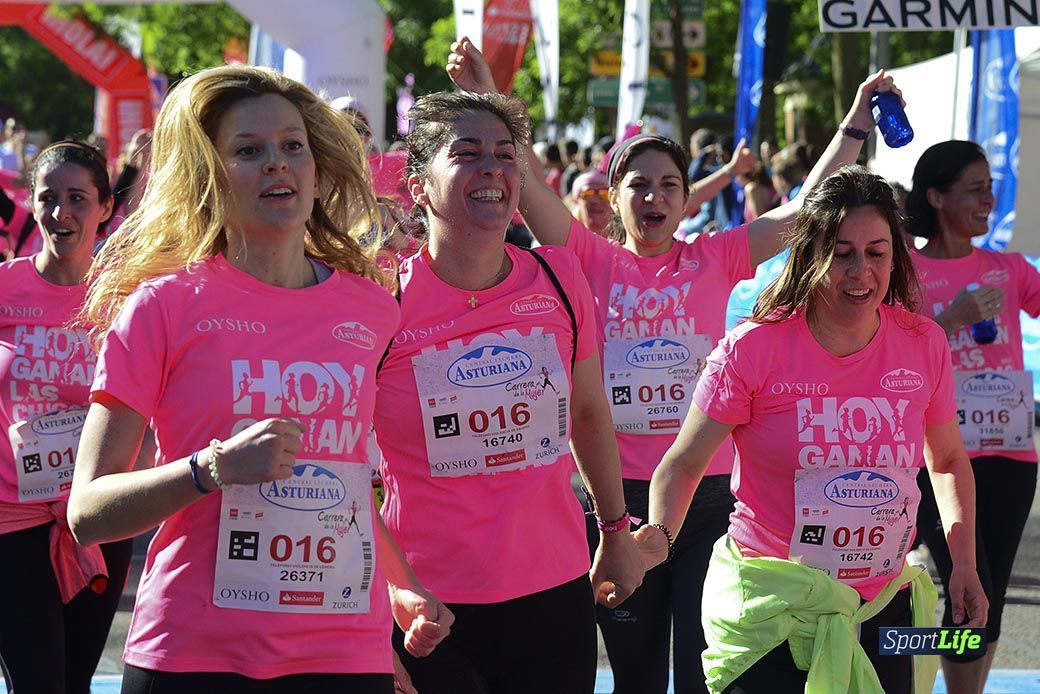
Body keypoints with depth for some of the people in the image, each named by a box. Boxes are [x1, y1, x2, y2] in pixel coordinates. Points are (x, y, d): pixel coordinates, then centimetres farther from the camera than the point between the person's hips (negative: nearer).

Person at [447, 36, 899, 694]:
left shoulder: (713, 260, 5)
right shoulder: (595, 262, 2)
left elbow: (806, 209, 2)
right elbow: (529, 187, -10)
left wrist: (856, 124, -2)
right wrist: (487, 101, -21)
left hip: (710, 495, 0)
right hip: (620, 496, 0)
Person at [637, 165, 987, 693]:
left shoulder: (924, 344, -1)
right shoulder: (752, 349, -12)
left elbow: (947, 462, 14)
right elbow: (683, 464, -7)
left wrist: (964, 562, 4)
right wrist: (659, 533, -26)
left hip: (883, 608, 3)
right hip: (770, 608, -3)